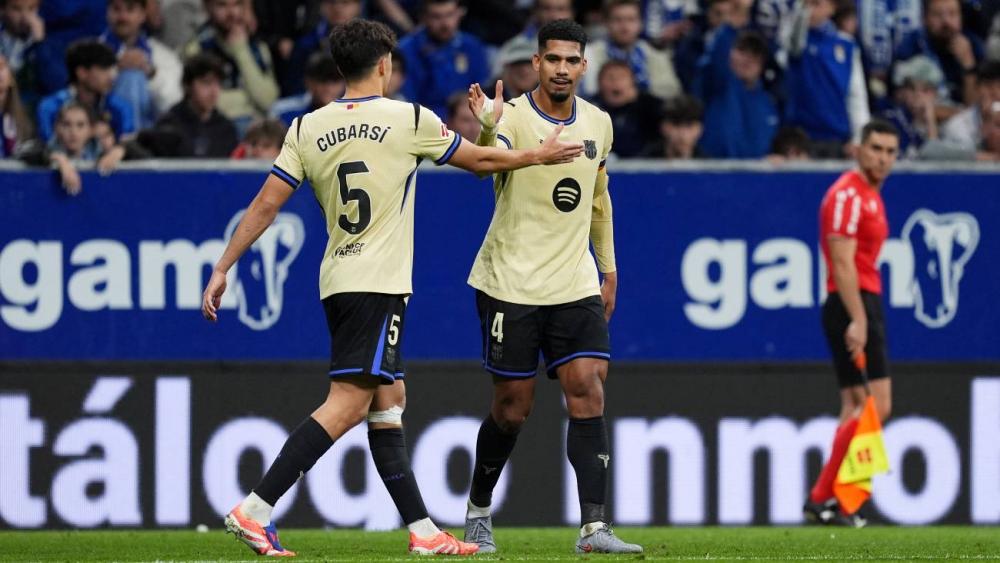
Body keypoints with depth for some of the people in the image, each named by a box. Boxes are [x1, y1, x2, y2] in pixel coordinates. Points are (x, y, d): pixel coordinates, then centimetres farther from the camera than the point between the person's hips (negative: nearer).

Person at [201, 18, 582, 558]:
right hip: (379, 283, -7)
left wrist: (222, 269, 7)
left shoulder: (307, 129, 6)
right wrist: (539, 155, 24)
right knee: (348, 402, -12)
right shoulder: (409, 120, -5)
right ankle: (253, 510, -22)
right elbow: (481, 161, 8)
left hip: (337, 280, 7)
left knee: (387, 401, 12)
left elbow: (264, 205, 3)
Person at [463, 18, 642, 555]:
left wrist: (608, 267, 24)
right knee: (512, 406, 2)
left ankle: (593, 527, -14)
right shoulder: (513, 117, -11)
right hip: (510, 284, -4)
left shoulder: (597, 123, 8)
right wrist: (486, 128, -55)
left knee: (587, 389, -11)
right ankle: (477, 512, 25)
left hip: (576, 284, 4)